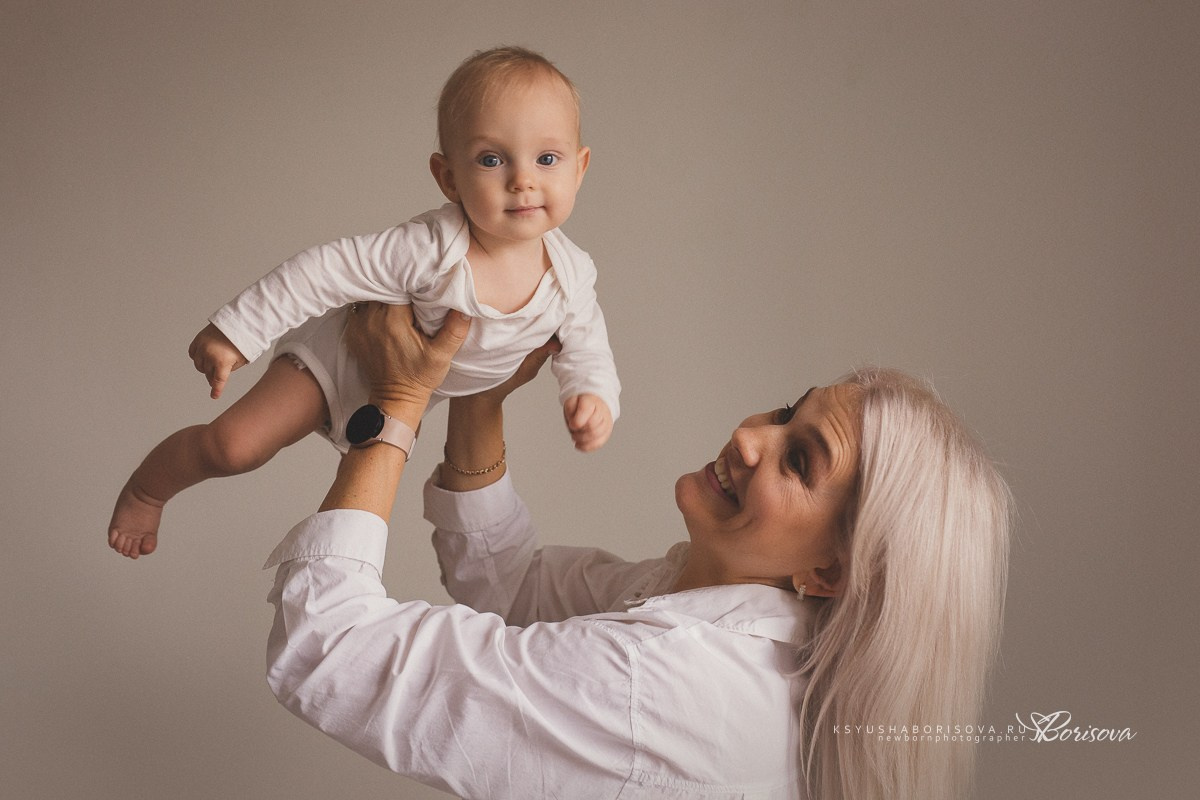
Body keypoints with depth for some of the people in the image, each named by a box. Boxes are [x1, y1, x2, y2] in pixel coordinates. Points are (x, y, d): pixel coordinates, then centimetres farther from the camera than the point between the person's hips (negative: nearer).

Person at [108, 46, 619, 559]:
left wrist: (592, 397, -28)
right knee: (232, 447, -12)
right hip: (343, 357, -5)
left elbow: (585, 348, -6)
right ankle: (145, 492, 17)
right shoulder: (431, 249, -42)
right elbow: (326, 271, -36)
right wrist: (234, 331, -33)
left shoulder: (570, 276, -25)